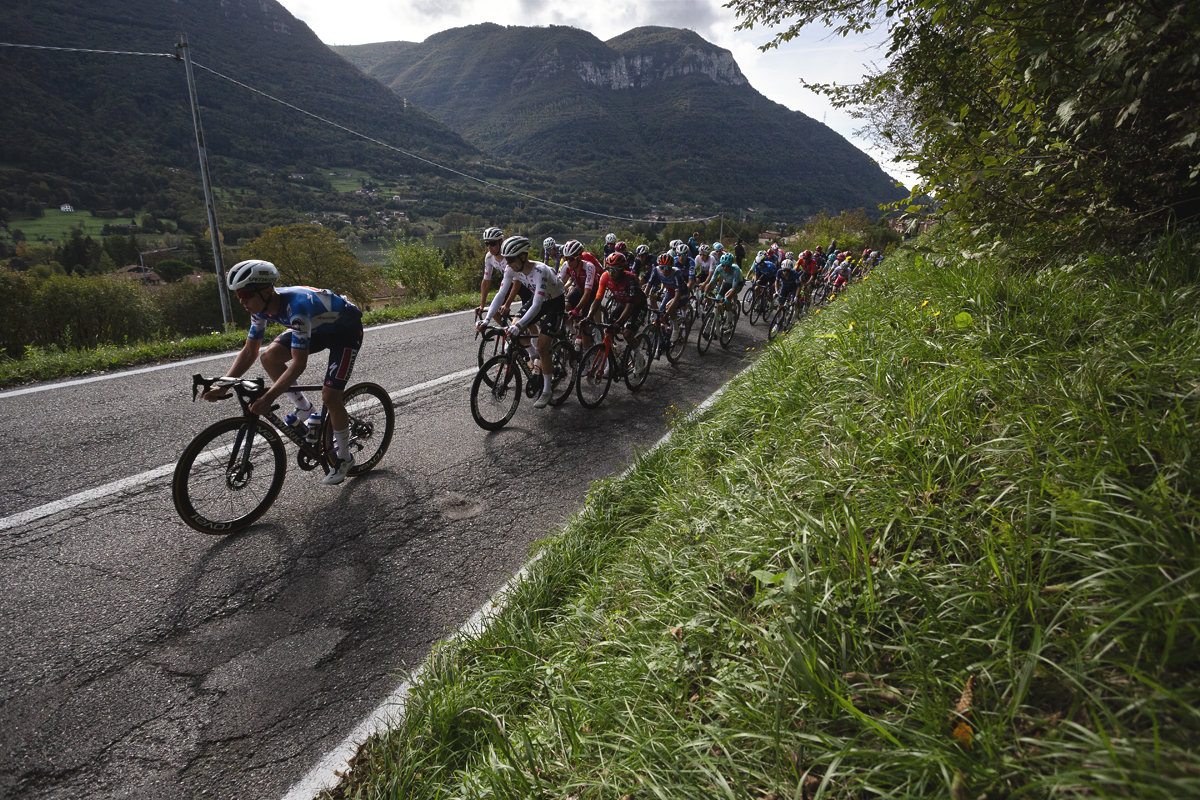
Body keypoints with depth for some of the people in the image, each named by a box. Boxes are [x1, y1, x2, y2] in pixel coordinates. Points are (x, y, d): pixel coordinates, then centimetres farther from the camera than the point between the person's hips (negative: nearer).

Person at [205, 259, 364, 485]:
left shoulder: (296, 306, -38)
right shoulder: (261, 307, -13)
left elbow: (299, 363, -40)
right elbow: (249, 352, -5)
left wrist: (268, 397, -46)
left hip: (346, 329, -8)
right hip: (318, 328, 8)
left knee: (330, 396, -15)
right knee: (270, 357, -10)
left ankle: (344, 458, 6)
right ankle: (306, 411, 8)